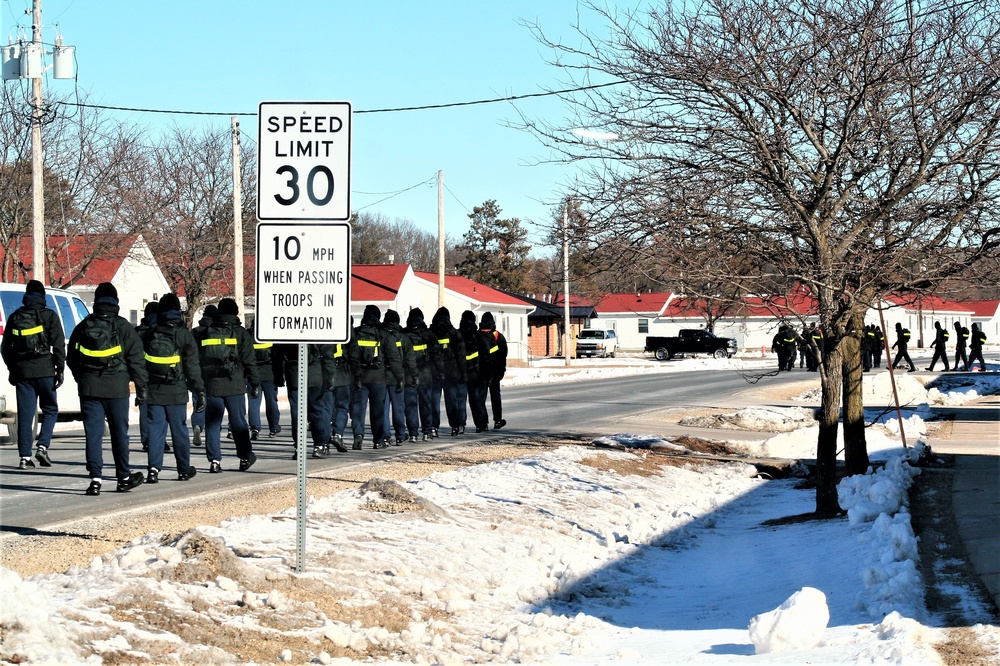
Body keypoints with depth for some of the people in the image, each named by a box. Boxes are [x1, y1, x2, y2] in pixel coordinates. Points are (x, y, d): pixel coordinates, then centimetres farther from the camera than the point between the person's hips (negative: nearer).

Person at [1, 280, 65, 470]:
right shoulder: (49, 316, -2)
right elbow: (58, 345, -7)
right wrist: (60, 369, -2)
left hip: (22, 370, 3)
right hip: (44, 369, -3)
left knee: (25, 414, 4)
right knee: (50, 409, 10)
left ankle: (25, 457, 1)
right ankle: (42, 447, -8)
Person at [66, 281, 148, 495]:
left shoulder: (83, 327, 6)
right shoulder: (124, 327, -3)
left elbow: (71, 358, 13)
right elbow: (136, 360, -4)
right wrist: (141, 388, 2)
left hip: (88, 388, 2)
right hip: (116, 388, -2)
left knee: (93, 433, 1)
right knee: (119, 433, 9)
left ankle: (95, 479, -8)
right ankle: (124, 478, 16)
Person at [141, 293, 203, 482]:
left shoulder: (148, 334, 5)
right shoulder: (184, 335, -3)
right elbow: (193, 366, -4)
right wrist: (199, 391, -2)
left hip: (153, 390, 2)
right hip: (176, 392, -1)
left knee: (155, 429, 2)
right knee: (179, 430, 7)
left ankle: (154, 468, -10)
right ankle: (184, 470, 16)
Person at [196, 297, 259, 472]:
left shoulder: (205, 334, 9)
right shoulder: (240, 333, -1)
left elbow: (198, 361, 11)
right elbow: (249, 361, -3)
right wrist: (255, 383, 2)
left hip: (211, 386, 2)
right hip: (235, 386, -2)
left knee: (212, 424, 4)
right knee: (238, 423, 7)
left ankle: (214, 460, -1)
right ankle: (245, 458, 13)